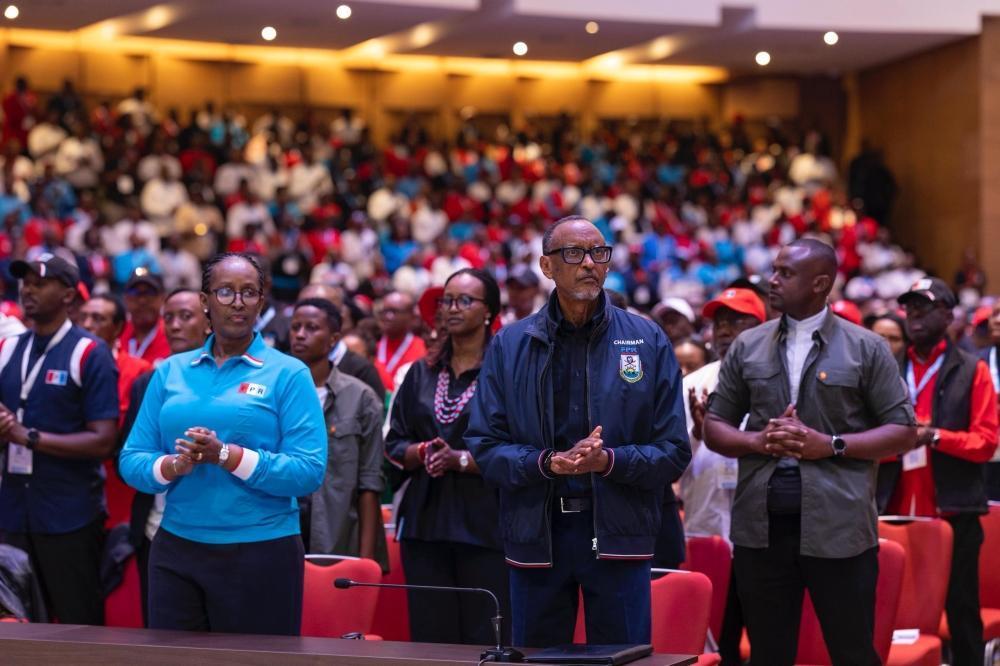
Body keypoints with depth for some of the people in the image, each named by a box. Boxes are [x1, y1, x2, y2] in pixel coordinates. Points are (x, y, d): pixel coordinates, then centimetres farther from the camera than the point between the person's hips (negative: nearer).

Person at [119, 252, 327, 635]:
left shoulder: (288, 374, -2)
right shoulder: (171, 372, 10)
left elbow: (310, 471, -11)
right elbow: (131, 459, 7)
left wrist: (228, 456, -20)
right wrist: (175, 466, -14)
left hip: (261, 552, -3)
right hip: (176, 549, 3)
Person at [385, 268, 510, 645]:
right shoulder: (422, 373, 15)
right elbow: (394, 445, 14)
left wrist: (461, 459, -17)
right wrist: (423, 452, -6)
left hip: (485, 525, -5)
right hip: (425, 524, 5)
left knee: (485, 641, -5)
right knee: (430, 639, 4)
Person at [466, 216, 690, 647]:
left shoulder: (648, 341, 3)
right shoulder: (510, 345, 5)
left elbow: (674, 452, 0)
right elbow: (484, 447, 1)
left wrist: (609, 460, -17)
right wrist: (548, 463, -16)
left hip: (617, 533, -1)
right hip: (536, 532, 1)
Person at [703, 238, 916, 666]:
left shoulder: (866, 349, 3)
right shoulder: (747, 347, 12)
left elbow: (902, 431, 1)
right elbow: (715, 428, 14)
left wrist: (832, 445, -11)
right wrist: (758, 441, -7)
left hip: (839, 530, -3)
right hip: (761, 528, 3)